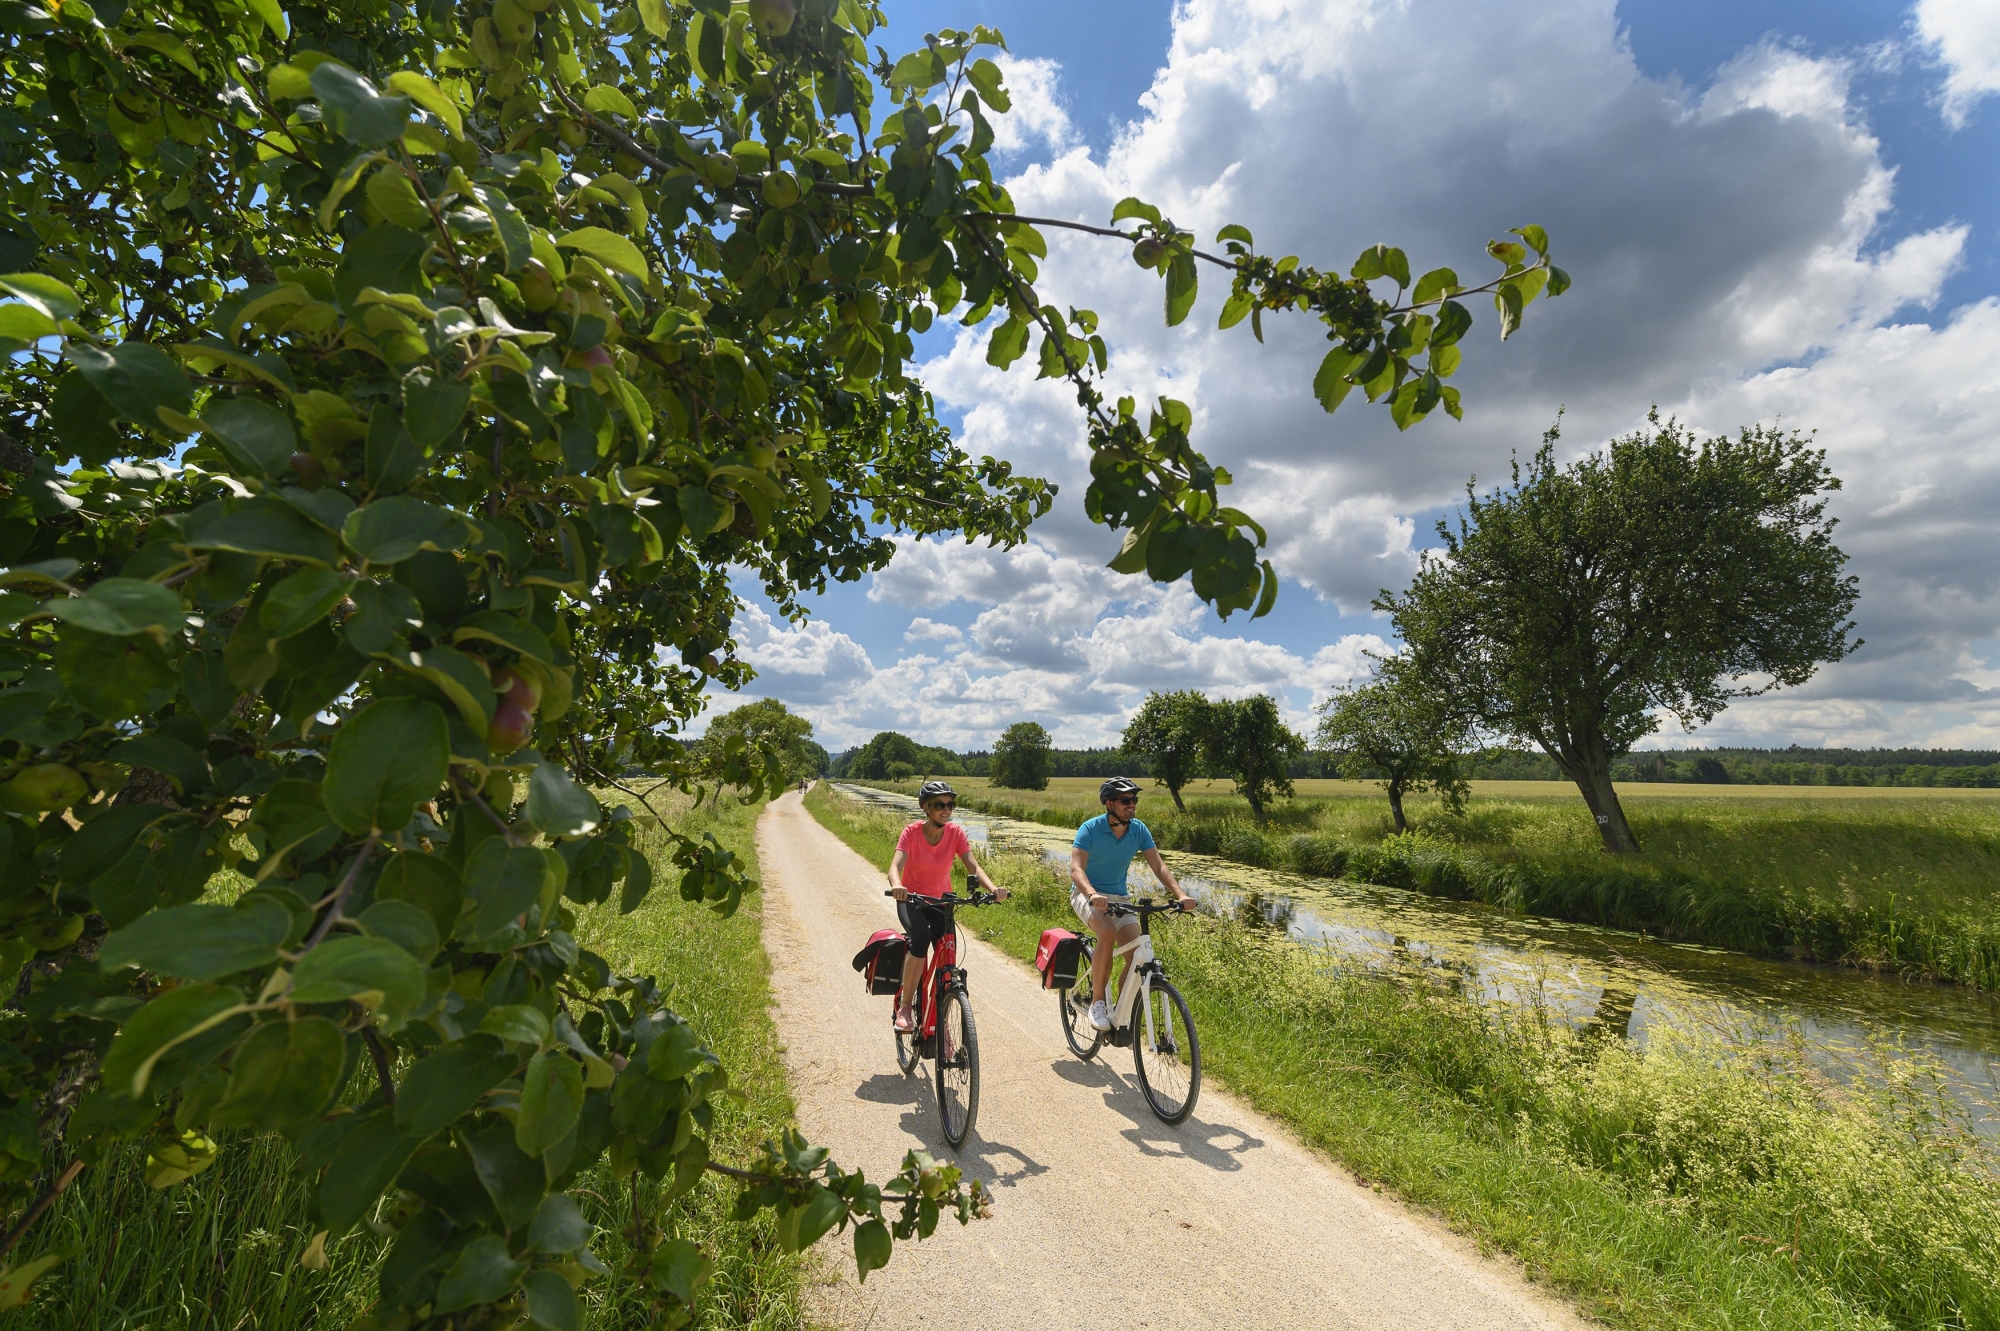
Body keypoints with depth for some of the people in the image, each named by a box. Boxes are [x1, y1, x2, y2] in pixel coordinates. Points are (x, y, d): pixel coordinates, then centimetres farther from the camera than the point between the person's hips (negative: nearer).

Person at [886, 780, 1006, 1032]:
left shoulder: (956, 833, -16)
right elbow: (895, 866, -34)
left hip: (941, 900, 3)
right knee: (921, 939, -32)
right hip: (911, 900, -2)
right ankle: (905, 1005, -14)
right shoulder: (912, 832, -21)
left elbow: (973, 867, -23)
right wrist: (896, 886, -57)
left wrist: (993, 888, -42)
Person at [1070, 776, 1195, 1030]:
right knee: (1107, 935, -33)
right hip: (1087, 895, -5)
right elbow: (1076, 869, -29)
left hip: (1119, 896, 5)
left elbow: (1159, 867, -11)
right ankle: (1097, 1002, -16)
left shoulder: (1139, 830, -8)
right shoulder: (1090, 829, -20)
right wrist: (1093, 895, -49)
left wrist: (1180, 894, -28)